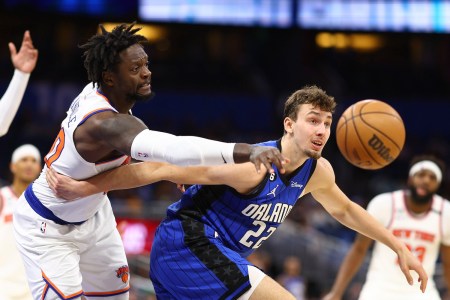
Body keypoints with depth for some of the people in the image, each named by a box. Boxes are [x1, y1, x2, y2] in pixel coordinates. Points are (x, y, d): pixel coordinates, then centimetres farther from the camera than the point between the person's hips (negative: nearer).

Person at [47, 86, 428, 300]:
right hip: (189, 242, -9)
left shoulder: (317, 171, 2)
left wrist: (399, 246, 24)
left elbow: (345, 209, 25)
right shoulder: (253, 166, -23)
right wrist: (82, 188, -24)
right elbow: (162, 169, -23)